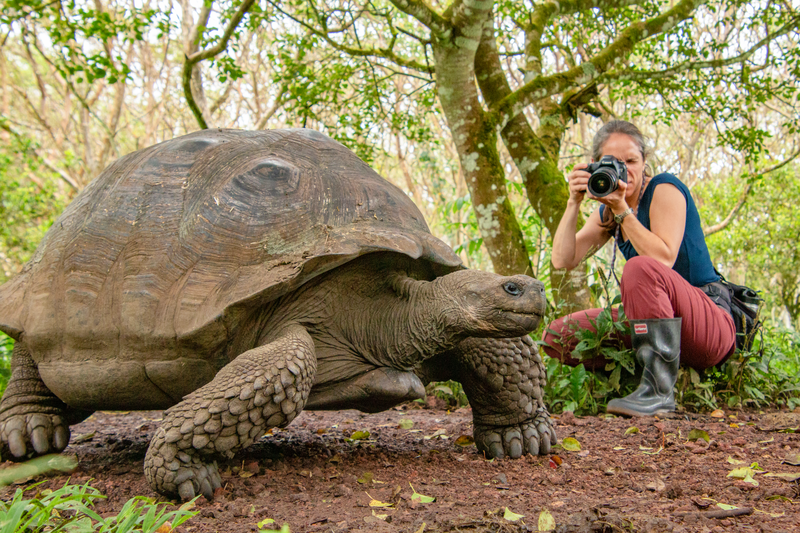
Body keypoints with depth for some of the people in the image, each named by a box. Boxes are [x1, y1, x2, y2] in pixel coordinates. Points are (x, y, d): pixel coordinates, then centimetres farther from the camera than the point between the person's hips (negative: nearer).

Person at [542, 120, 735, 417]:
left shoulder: (665, 189, -9)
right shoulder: (606, 212, 11)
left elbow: (664, 259, -25)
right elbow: (563, 261, -2)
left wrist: (623, 211, -23)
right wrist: (574, 202, -9)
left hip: (711, 325, -7)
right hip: (655, 320, 7)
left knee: (641, 268, -37)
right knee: (556, 336, -2)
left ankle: (659, 391, -33)